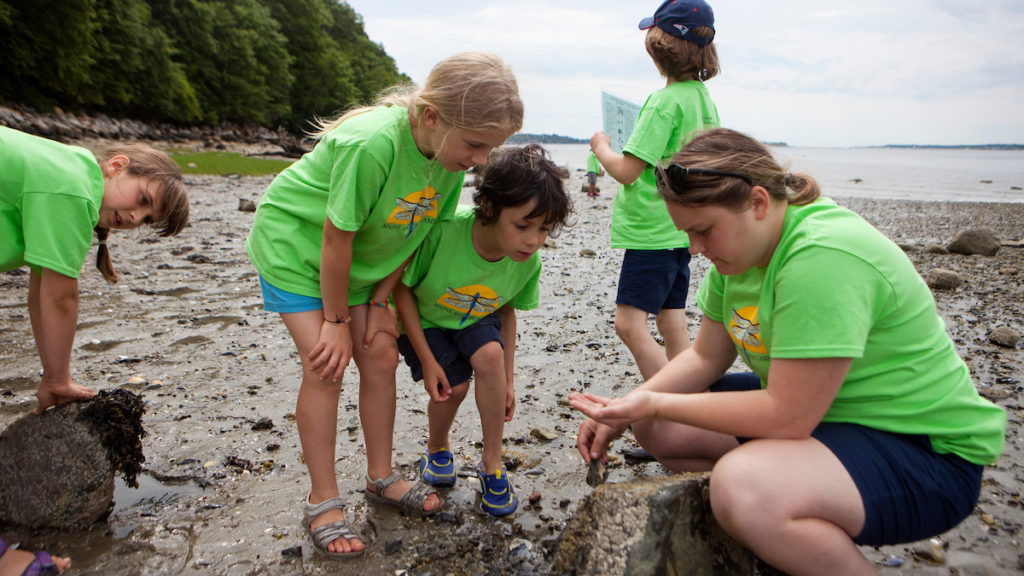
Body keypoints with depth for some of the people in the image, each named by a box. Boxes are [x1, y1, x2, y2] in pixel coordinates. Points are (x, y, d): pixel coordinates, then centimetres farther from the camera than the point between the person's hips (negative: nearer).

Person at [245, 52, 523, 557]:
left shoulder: (451, 151, -16)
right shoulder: (372, 143, -38)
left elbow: (416, 233, -5)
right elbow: (336, 238, -28)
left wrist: (378, 303, -5)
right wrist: (336, 321, -17)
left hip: (360, 258, 6)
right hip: (294, 243, -6)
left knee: (380, 355, 2)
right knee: (325, 365, -11)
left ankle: (380, 477, 19)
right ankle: (322, 502, 4)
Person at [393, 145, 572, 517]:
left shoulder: (528, 262, -23)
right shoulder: (442, 231, -38)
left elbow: (507, 311, -3)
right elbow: (401, 287, -22)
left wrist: (508, 381, -1)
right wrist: (427, 360, -21)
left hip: (476, 320, 3)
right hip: (422, 319, -2)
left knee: (490, 355, -27)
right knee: (453, 385, -18)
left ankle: (492, 463, -7)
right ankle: (437, 449, 19)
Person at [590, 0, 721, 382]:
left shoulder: (665, 102, -17)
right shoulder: (705, 99, 10)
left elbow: (626, 171, -19)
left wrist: (600, 146, 0)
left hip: (652, 229, -9)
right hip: (681, 227, 9)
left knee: (629, 323, -8)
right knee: (673, 325, 13)